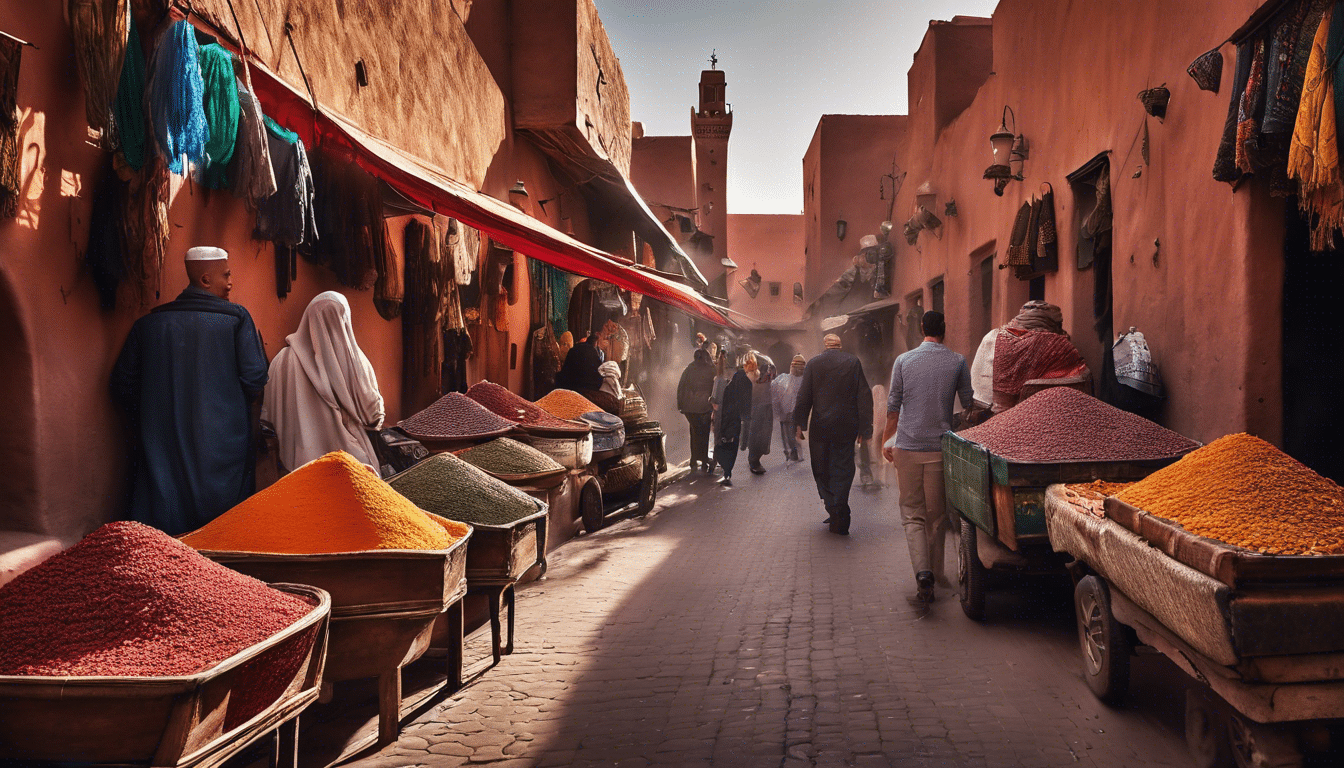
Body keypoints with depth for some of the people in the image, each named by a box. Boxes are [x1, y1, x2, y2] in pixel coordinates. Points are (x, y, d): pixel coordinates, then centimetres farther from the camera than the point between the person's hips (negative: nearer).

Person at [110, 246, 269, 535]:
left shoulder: (148, 324, 6)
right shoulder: (237, 319, -5)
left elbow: (123, 384, 7)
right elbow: (255, 379, -10)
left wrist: (146, 425, 19)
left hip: (163, 446, 3)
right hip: (223, 447, -3)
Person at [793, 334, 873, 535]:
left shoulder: (813, 364, 0)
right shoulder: (854, 362, 1)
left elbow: (803, 397, -2)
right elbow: (865, 396, 0)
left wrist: (799, 424, 4)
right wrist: (864, 427, 4)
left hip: (821, 426, -1)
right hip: (846, 426, 1)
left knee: (821, 469, 11)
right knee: (843, 469, 5)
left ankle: (833, 509, 4)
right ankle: (840, 518, -1)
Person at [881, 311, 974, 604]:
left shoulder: (903, 361, 0)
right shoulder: (957, 361, -1)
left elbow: (893, 406, 3)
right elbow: (968, 403, 6)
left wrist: (887, 440, 14)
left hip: (907, 447, 0)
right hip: (940, 448, 0)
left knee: (913, 514, 4)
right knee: (937, 516, 12)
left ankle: (923, 572, -15)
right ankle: (935, 574, 21)